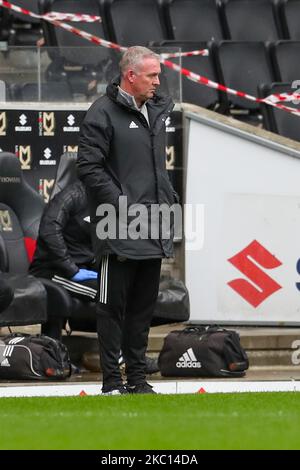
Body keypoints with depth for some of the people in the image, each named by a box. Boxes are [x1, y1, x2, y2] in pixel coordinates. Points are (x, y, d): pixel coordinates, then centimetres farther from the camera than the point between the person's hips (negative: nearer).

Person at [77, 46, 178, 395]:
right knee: (113, 305, -2)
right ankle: (112, 381, 1)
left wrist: (167, 199, 13)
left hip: (153, 230, 8)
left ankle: (137, 378, 17)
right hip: (119, 233, -8)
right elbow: (88, 166, -14)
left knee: (143, 306, 11)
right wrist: (122, 205, -17)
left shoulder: (157, 110, 16)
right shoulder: (103, 112, -9)